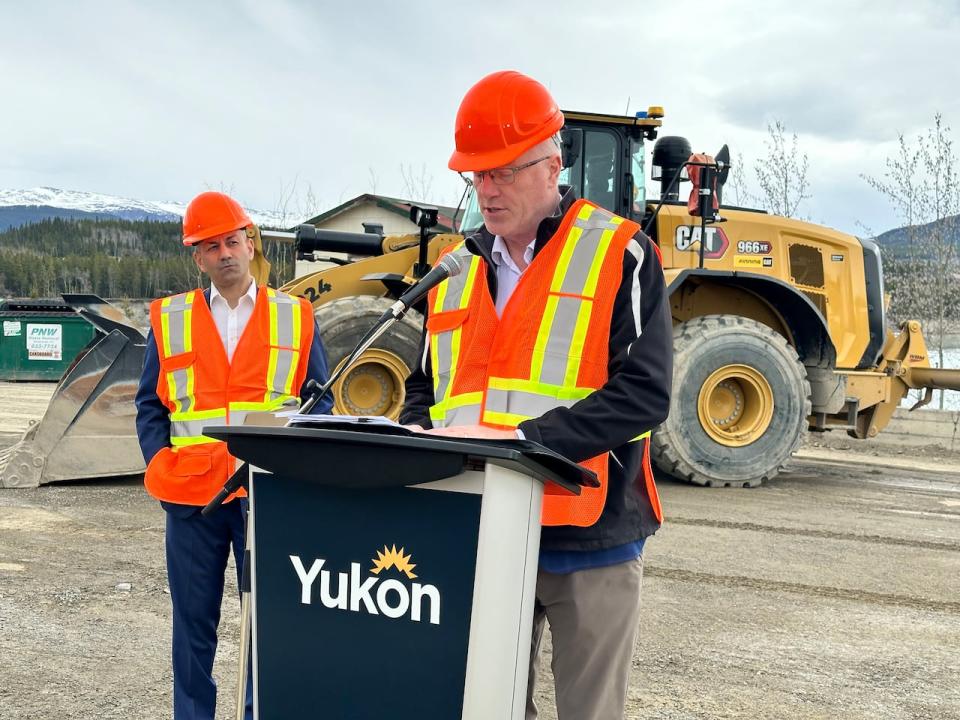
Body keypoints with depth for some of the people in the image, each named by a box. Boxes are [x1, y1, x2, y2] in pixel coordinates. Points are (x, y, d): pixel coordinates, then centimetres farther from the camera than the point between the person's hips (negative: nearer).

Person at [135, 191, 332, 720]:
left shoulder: (295, 316, 6)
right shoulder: (169, 319, 8)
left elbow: (319, 400, 7)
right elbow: (150, 404, 11)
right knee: (193, 620, 10)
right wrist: (159, 464, -3)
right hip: (192, 492, 1)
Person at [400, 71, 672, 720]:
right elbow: (427, 387, 18)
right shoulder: (458, 269, 12)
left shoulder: (619, 253, -5)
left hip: (589, 541, -4)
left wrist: (527, 439, -23)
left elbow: (643, 392, -14)